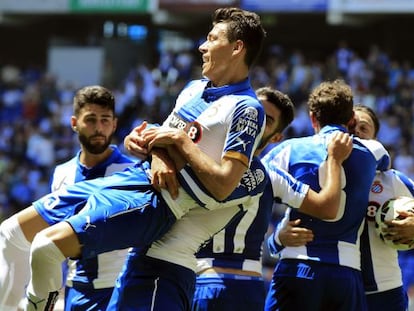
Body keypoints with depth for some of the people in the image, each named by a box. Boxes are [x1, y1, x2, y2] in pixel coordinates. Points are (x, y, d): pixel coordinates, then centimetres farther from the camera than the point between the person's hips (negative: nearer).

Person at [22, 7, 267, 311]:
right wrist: (147, 141, -2)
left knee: (47, 245, -26)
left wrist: (180, 140, -13)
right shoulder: (195, 88, 17)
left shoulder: (247, 109, -11)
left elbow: (223, 186, -18)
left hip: (156, 200, -10)